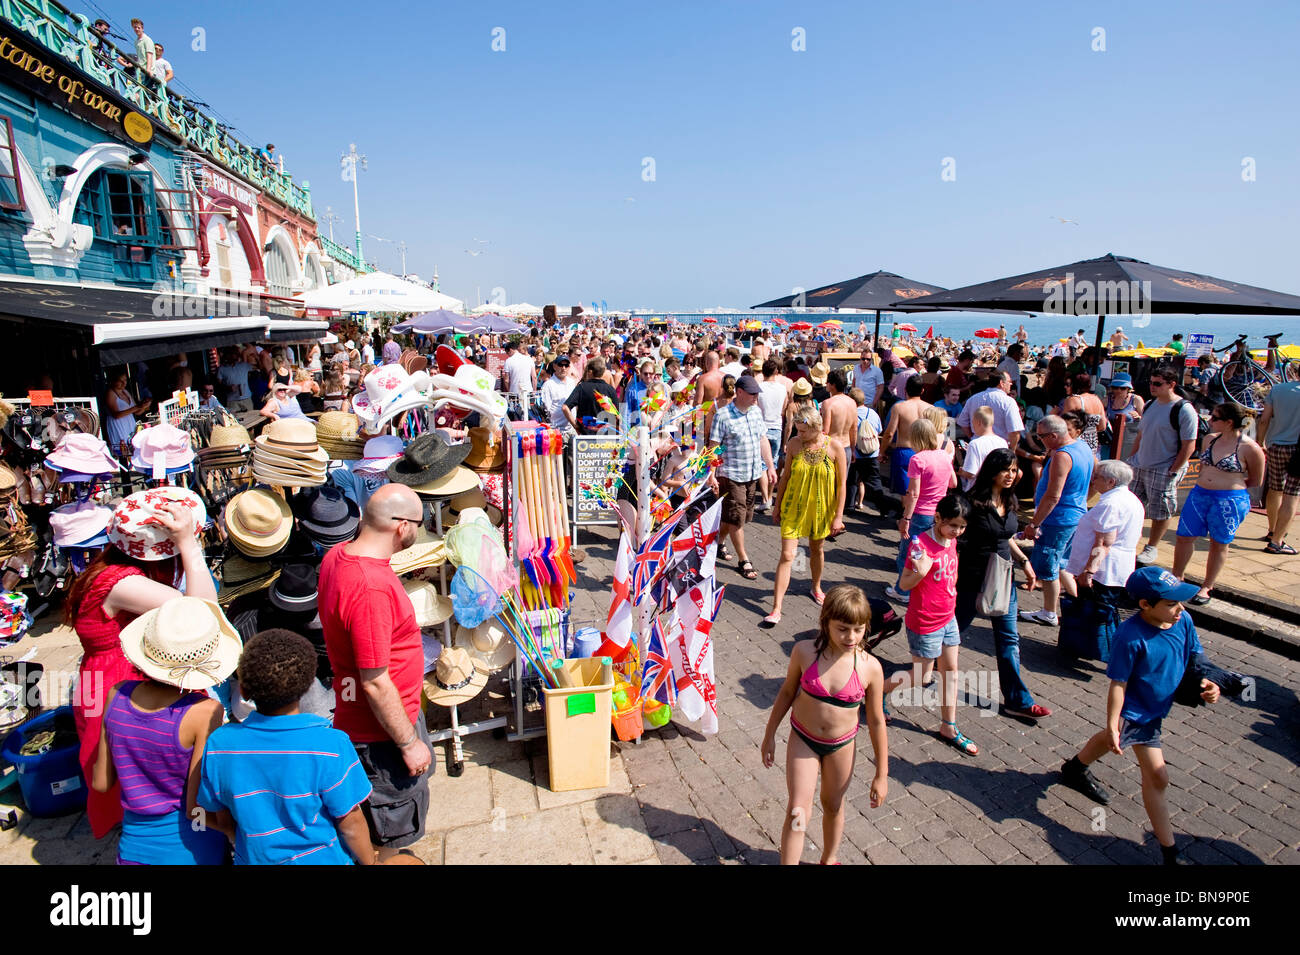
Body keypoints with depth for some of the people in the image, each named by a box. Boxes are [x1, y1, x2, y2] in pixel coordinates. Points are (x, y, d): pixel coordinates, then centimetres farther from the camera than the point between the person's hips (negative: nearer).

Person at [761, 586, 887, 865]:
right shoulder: (804, 651, -21)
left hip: (841, 745, 1)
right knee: (798, 812, 0)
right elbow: (787, 691, -4)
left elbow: (876, 722, -10)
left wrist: (881, 775, -3)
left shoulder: (870, 667, -21)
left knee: (833, 807, 22)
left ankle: (828, 860, 48)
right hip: (802, 740, -1)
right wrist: (770, 734, 5)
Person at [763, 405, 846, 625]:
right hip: (793, 508, 0)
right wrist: (777, 506, 7)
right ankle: (776, 609, -3)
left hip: (820, 508, 0)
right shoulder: (795, 444, -7)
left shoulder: (835, 447, -12)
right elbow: (785, 476, 4)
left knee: (816, 549, 21)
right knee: (787, 555, -6)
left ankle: (816, 587, 49)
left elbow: (841, 484, -7)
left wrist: (838, 516, -8)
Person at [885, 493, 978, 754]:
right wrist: (920, 572, -36)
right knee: (921, 677, 5)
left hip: (948, 618, 8)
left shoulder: (951, 541, 2)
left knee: (950, 672, 13)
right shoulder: (921, 544, -22)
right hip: (924, 623, -7)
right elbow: (904, 584, -19)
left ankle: (949, 729, 26)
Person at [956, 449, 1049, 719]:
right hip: (973, 578, -6)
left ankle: (1017, 699, 18)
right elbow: (957, 540, -17)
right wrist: (953, 575, -21)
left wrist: (1024, 562, 8)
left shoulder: (1009, 502, 4)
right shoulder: (973, 502, -18)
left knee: (1009, 639, 9)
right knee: (956, 631, 9)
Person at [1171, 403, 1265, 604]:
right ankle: (1176, 578, 23)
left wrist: (1231, 484, 6)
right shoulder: (1210, 439, 5)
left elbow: (1256, 482, 0)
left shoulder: (1249, 448, -11)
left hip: (1230, 501, -5)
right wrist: (1204, 484, 9)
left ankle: (1206, 587, 21)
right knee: (1184, 536, 7)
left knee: (1219, 544, 9)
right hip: (1199, 495, 5)